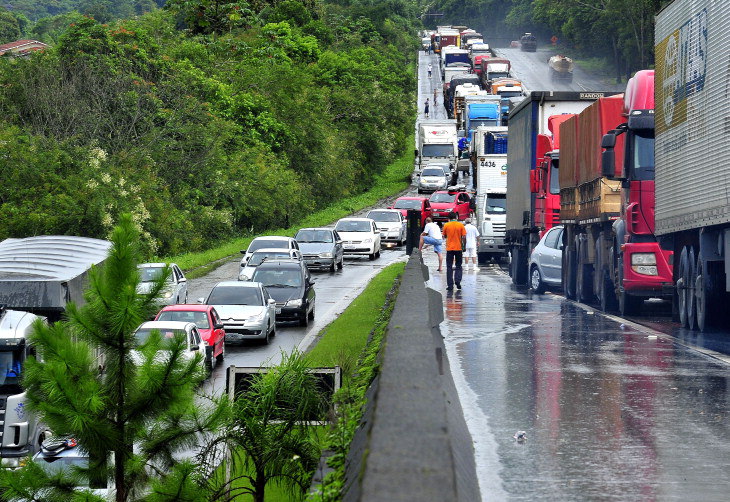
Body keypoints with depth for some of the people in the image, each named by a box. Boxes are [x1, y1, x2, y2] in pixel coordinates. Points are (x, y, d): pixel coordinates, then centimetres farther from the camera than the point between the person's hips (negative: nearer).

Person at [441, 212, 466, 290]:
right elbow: (464, 237, -4)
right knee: (458, 266, 14)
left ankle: (450, 285, 1)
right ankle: (457, 280, -5)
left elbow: (444, 236, 9)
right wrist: (464, 246, 6)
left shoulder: (446, 225, -3)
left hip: (449, 248, 0)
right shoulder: (460, 225, -3)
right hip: (458, 248, 0)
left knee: (449, 267, 5)